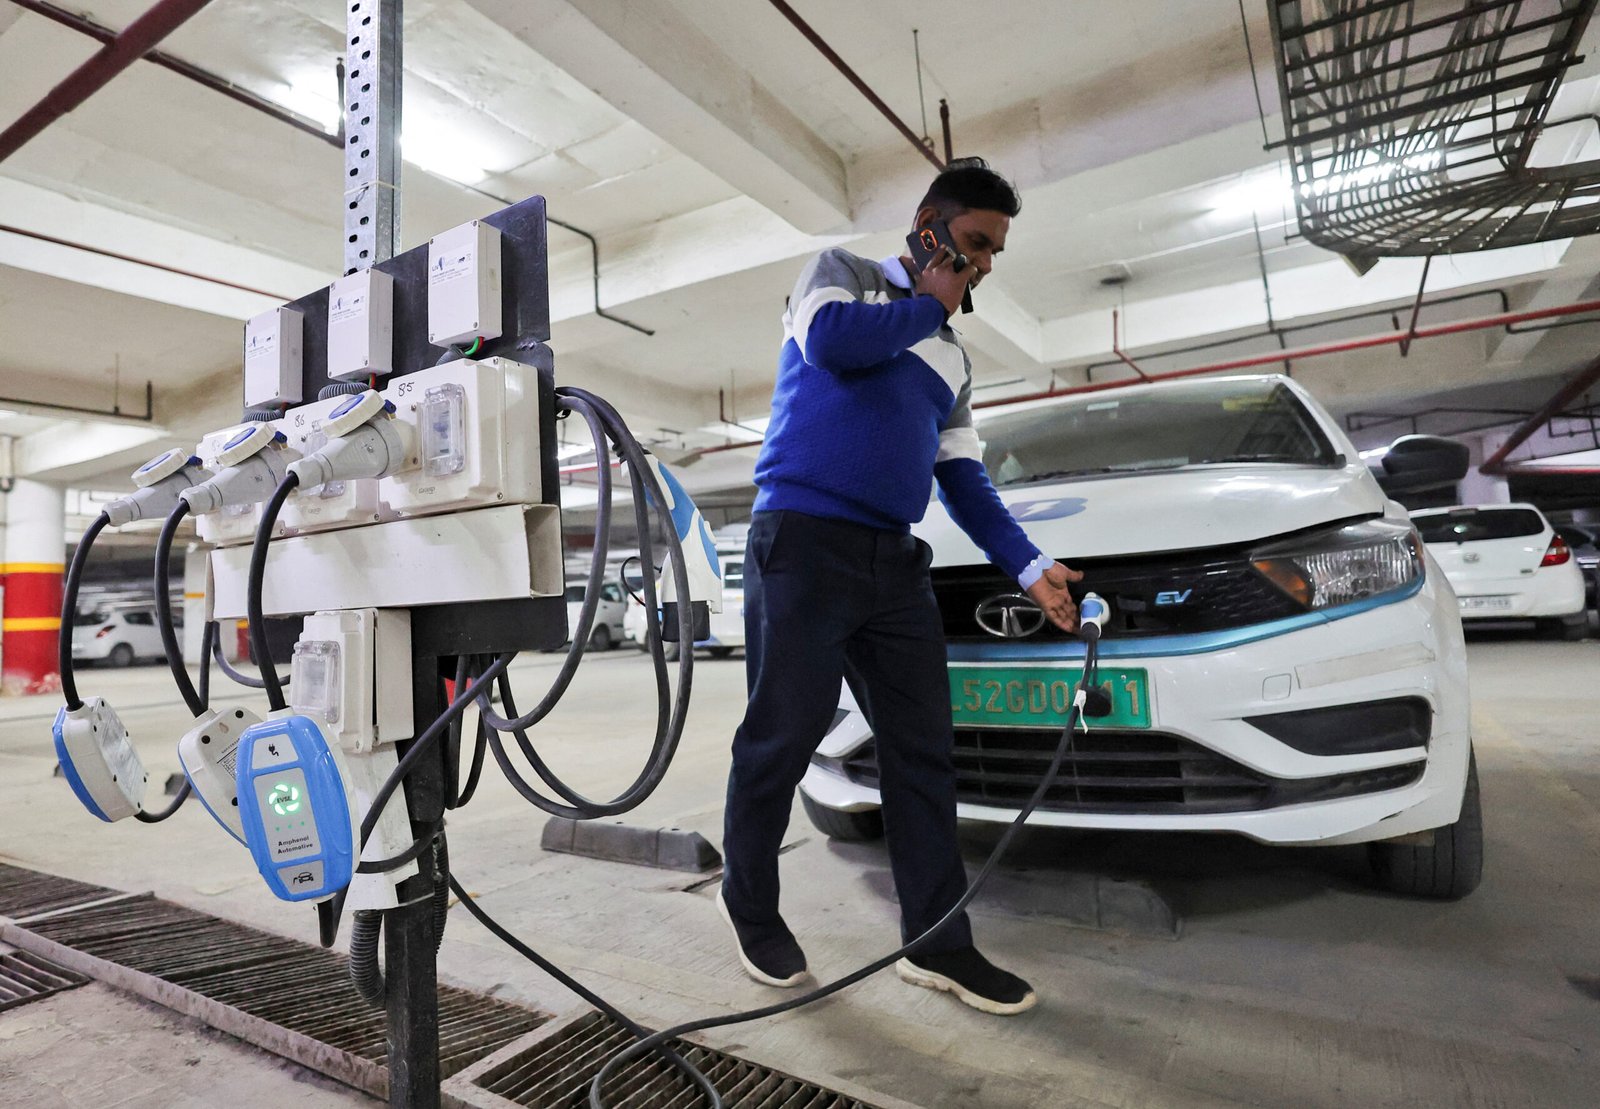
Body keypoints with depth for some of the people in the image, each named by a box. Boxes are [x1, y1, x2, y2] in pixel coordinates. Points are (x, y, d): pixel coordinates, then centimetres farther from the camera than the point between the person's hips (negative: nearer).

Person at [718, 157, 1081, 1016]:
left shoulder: (951, 356, 25)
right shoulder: (843, 271, 10)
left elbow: (963, 477, 21)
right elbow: (833, 340, -15)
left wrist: (1029, 568, 10)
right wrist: (929, 304, 2)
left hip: (894, 562, 7)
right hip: (805, 540, -6)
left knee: (923, 752, 4)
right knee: (783, 737, 0)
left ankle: (937, 942, 15)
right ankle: (749, 903, 22)